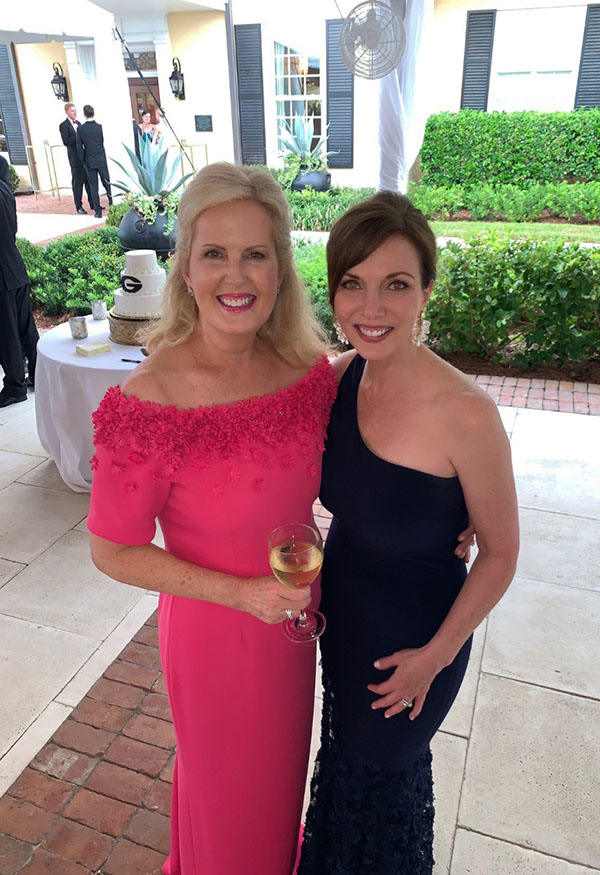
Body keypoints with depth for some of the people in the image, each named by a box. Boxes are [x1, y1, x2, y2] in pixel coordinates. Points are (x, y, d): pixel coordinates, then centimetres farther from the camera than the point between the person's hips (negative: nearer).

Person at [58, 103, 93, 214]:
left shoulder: (78, 123, 15)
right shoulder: (63, 125, -6)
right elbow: (66, 141, -16)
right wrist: (78, 135, -21)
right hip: (76, 158, -6)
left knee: (89, 181, 10)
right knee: (77, 182, 0)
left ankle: (93, 204, 19)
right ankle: (79, 206, 7)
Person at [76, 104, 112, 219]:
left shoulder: (80, 129, -7)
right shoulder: (99, 127, -5)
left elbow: (79, 146, -3)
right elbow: (102, 142, 6)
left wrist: (83, 161, 6)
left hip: (90, 162, -1)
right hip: (101, 160, 1)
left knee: (93, 187, 3)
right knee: (107, 183, 13)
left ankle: (98, 211, 2)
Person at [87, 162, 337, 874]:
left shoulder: (309, 370, -13)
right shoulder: (148, 400, -27)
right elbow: (113, 551, -17)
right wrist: (239, 592, -22)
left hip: (295, 616, 5)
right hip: (211, 629, -4)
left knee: (283, 767, 31)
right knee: (227, 787, 24)